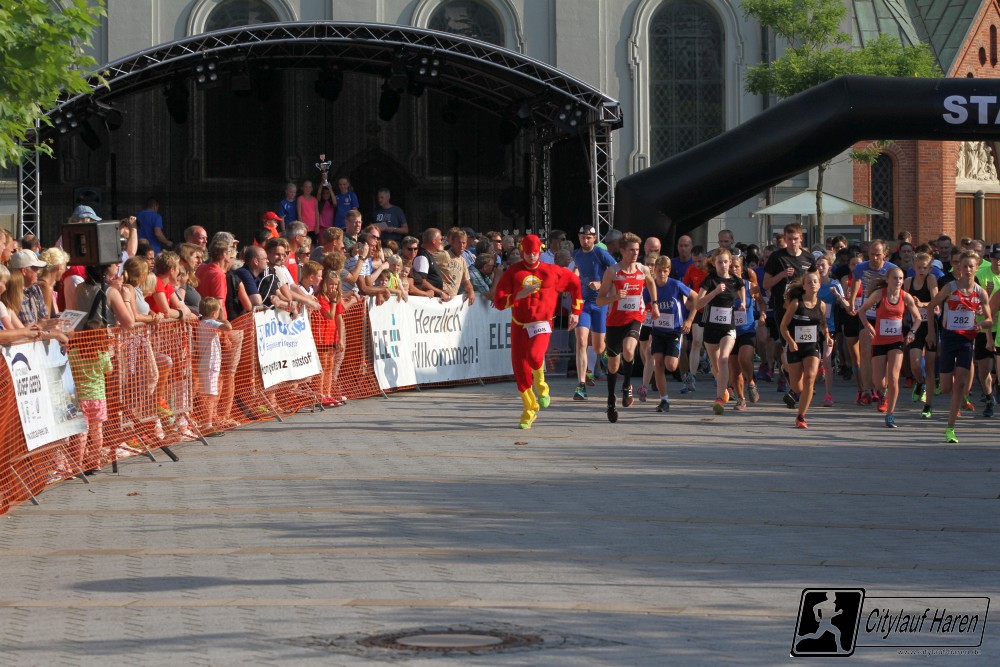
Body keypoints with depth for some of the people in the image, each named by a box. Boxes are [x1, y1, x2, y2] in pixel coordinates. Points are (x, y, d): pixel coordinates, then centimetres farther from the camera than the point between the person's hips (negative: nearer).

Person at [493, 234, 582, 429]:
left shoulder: (551, 271, 1)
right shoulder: (513, 272, 1)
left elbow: (574, 282, 18)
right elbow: (498, 302, -5)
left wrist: (576, 311, 18)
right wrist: (519, 295, -22)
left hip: (541, 324, -2)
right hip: (519, 325, 3)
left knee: (534, 355, -31)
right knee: (520, 369, 4)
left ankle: (540, 384, 3)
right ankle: (529, 410, 25)